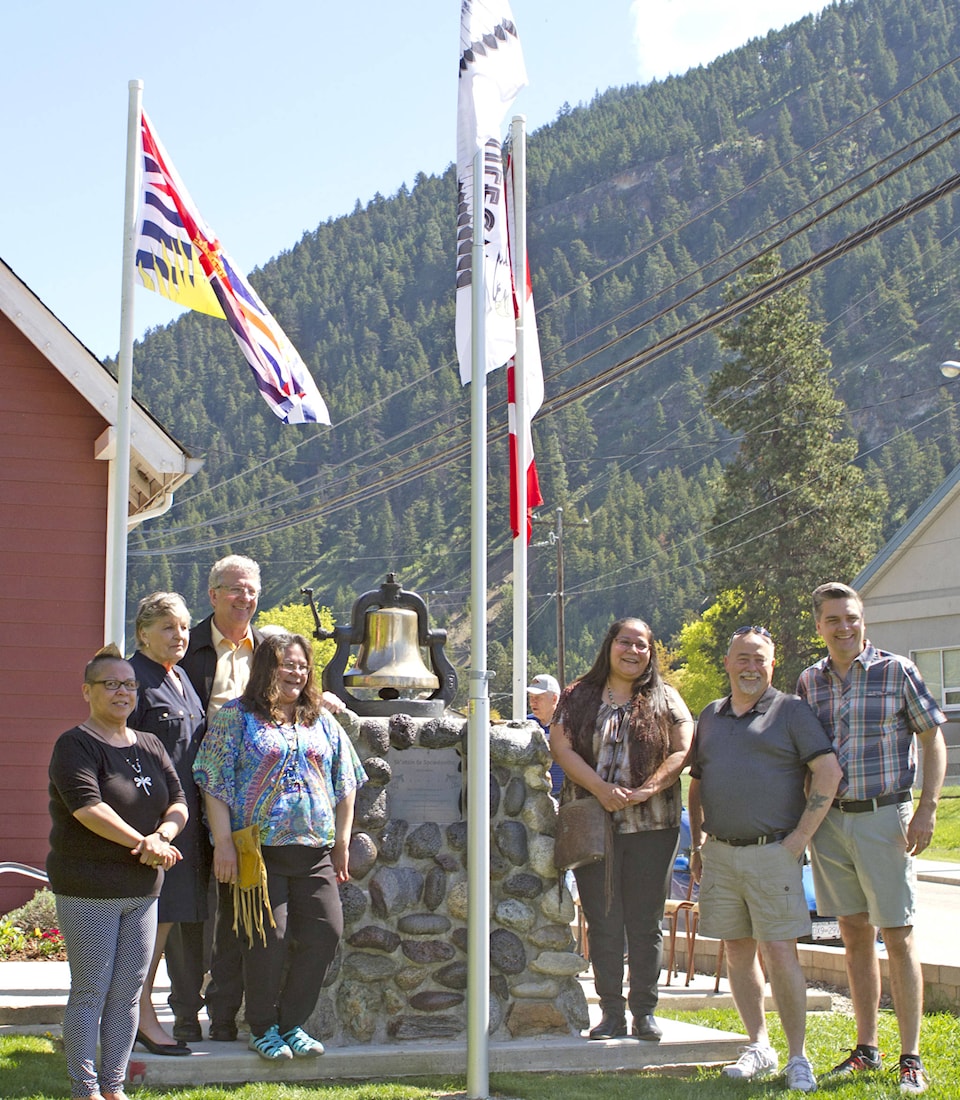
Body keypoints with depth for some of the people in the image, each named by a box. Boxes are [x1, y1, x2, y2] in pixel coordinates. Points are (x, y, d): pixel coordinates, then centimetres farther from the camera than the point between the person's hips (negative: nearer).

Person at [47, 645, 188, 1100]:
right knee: (90, 992, -2)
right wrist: (142, 842, -22)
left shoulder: (149, 746, 14)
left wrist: (162, 835, -12)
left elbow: (178, 802, 9)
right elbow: (87, 807, -20)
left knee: (128, 994, 9)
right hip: (87, 890, -6)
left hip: (142, 890, 6)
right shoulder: (75, 746, -7)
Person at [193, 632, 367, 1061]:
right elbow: (215, 782, -4)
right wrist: (223, 842, -11)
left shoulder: (322, 722, 16)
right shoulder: (236, 717, 2)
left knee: (326, 931, -3)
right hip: (260, 849, -5)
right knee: (269, 937, -6)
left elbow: (345, 783, 19)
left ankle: (292, 1023, 12)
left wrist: (342, 842, 13)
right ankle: (263, 1028, 12)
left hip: (315, 851, 5)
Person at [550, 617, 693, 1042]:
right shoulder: (579, 697, 9)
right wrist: (602, 789, -14)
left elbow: (683, 751, 0)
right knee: (603, 922, 1)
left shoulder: (664, 700, 9)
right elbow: (560, 746, -2)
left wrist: (644, 791, -14)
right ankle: (611, 1012, 7)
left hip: (652, 825, 0)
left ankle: (645, 1011, 9)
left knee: (646, 922, 1)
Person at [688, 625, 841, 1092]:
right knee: (737, 951, 8)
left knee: (779, 953, -9)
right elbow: (696, 785, 23)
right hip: (720, 854, 5)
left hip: (772, 851, -5)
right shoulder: (710, 716, 16)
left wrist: (801, 836, -11)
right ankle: (759, 1048, 18)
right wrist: (696, 845, 16)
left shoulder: (791, 711, 0)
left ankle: (798, 1057, 0)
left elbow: (828, 771, -8)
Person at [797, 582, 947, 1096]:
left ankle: (911, 1058, 0)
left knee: (898, 937, -4)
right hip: (828, 819, 4)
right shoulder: (810, 681, 9)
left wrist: (926, 810, -9)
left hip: (883, 817, -4)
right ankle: (866, 1048, 18)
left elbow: (933, 739, -1)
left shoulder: (897, 671, -3)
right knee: (854, 935, 10)